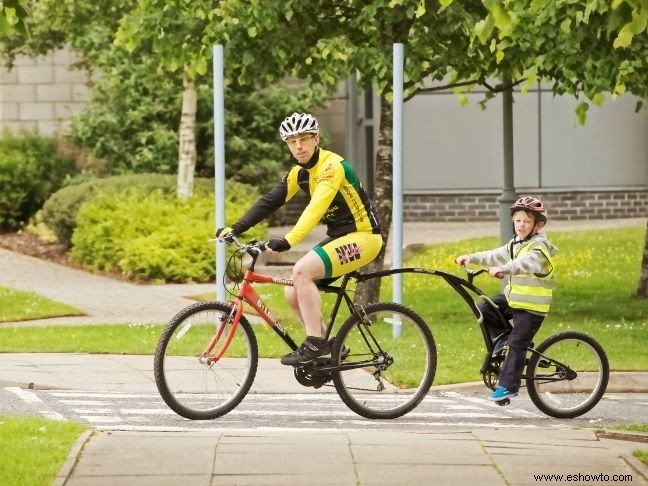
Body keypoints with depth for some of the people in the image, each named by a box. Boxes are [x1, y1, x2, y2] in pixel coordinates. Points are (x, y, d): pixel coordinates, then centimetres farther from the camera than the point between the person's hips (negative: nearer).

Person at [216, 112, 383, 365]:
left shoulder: (332, 165, -19)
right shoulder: (299, 172, 7)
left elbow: (317, 207, -33)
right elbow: (269, 202, 1)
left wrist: (289, 240, -45)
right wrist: (235, 228, -11)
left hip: (362, 237, -9)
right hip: (338, 238, 9)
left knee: (302, 270, -26)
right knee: (293, 292, -1)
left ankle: (315, 344, -21)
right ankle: (330, 348, 13)